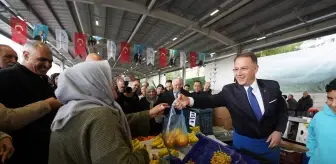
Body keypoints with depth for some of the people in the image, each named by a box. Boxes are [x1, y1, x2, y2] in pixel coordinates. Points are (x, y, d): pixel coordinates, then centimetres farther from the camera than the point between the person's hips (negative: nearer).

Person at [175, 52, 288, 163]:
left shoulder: (272, 86, -10)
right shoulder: (229, 90, -16)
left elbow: (282, 110, 2)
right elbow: (211, 100, -27)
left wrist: (278, 130, -10)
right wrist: (190, 100, -44)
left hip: (269, 141, 2)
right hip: (243, 142, -1)